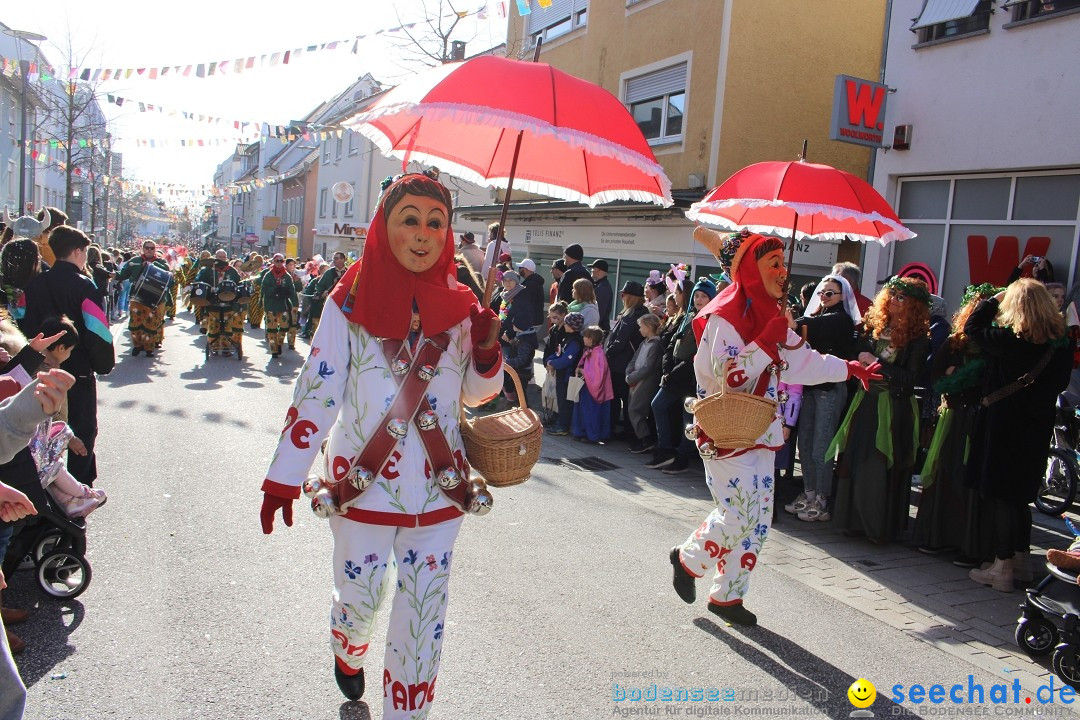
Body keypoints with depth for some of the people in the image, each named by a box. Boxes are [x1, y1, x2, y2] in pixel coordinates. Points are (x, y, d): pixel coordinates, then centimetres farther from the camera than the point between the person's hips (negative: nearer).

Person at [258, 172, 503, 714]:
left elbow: (476, 393, 9)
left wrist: (487, 351, -12)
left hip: (439, 491, 2)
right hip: (362, 487, -1)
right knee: (359, 602, 16)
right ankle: (348, 653, 52)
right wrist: (282, 479, -5)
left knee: (424, 621, 6)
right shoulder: (350, 303, -5)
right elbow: (316, 391, -5)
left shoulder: (459, 305, 2)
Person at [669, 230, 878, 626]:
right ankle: (687, 558, 19)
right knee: (738, 516, -9)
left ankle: (727, 595, 23)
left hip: (761, 432, 9)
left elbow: (803, 360, 25)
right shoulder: (724, 317, -15)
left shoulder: (769, 315, 12)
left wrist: (848, 368, 30)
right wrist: (769, 340, -25)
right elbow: (730, 375, -24)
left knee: (758, 519, 10)